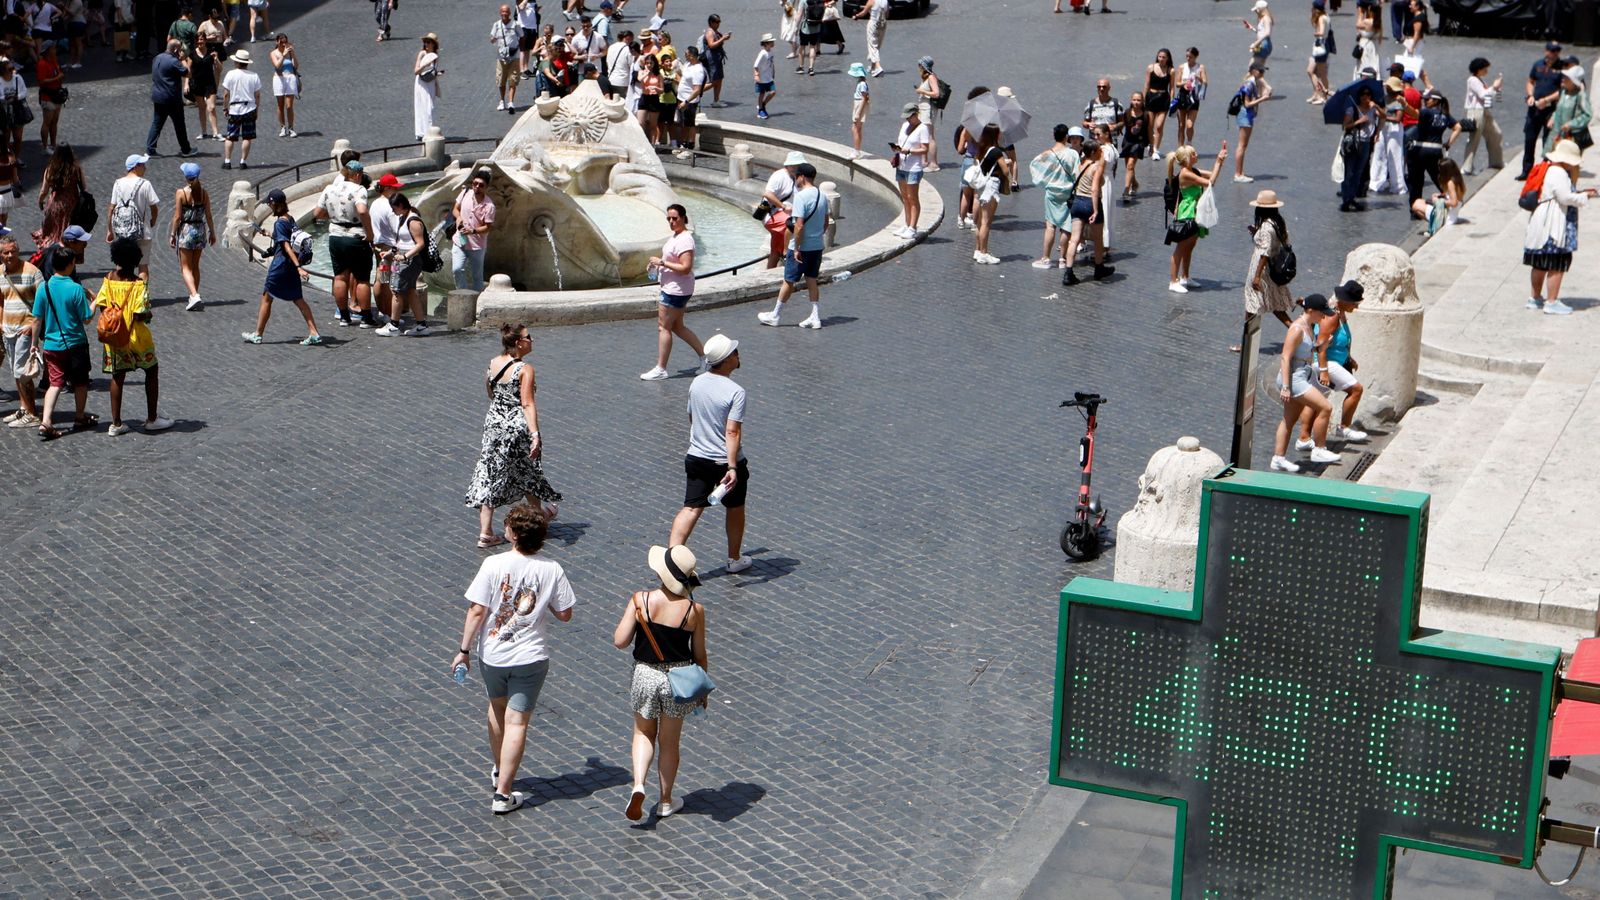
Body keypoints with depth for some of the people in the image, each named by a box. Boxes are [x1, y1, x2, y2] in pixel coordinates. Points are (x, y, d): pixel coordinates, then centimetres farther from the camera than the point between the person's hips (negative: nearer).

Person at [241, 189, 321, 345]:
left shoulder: (279, 223, -16)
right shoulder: (290, 219, 7)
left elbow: (287, 246, -24)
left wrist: (298, 267, -30)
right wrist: (270, 235, 40)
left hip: (280, 265, -8)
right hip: (291, 267, 8)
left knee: (266, 299, 6)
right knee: (298, 300, 8)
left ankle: (257, 335, 16)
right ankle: (314, 334, 0)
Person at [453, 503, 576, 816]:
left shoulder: (493, 564, -14)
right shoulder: (552, 570, -9)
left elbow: (477, 610, -13)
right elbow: (564, 614, -1)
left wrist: (465, 649, -4)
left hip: (493, 653, 1)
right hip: (531, 658, -1)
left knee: (498, 706, 25)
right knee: (516, 722, 3)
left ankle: (499, 770, 44)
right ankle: (503, 793, 2)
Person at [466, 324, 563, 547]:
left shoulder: (493, 363, 3)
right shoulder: (525, 370, -17)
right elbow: (527, 404, -24)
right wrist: (535, 435, -28)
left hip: (493, 424, 5)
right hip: (517, 427, -5)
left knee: (490, 476, 6)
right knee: (525, 474, 17)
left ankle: (485, 532, 2)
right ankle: (540, 514, 41)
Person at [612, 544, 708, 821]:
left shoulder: (641, 600, -16)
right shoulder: (694, 610, -13)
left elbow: (619, 641, -13)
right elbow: (699, 656, -3)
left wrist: (626, 618, 6)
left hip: (645, 675, 0)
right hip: (678, 679, 0)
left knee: (644, 733, 22)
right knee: (669, 742, 18)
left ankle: (638, 785, -1)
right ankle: (665, 802, 31)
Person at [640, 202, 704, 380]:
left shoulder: (684, 240, -22)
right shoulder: (676, 235, 10)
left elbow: (685, 267, -28)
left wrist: (662, 262, -23)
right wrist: (658, 264, 8)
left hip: (676, 290, -11)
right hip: (671, 288, 11)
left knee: (663, 326, -3)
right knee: (677, 327, 17)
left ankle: (660, 369, 4)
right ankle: (705, 355, 24)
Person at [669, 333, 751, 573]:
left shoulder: (697, 383, 1)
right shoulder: (735, 392, -20)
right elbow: (733, 432, -25)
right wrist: (732, 467, -26)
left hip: (697, 458, 5)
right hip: (727, 462, -5)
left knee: (691, 508, 2)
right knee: (735, 509, 16)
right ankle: (734, 560, 29)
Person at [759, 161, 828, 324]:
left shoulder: (801, 196, -20)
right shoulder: (822, 195, 5)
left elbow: (799, 225, -23)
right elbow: (826, 222, 13)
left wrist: (797, 249, -19)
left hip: (802, 247, -7)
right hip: (817, 245, 7)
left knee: (788, 281, 5)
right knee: (811, 280, 14)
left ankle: (776, 315, 16)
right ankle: (816, 317, 12)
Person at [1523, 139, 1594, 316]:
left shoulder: (1550, 169, 15)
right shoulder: (1559, 173, -18)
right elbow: (1566, 197, -22)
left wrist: (1579, 193, 11)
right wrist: (1584, 197, -7)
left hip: (1542, 226, 11)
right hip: (1553, 227, -11)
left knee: (1540, 264, 18)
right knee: (1557, 265, -6)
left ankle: (1535, 298, 27)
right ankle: (1551, 302, -5)